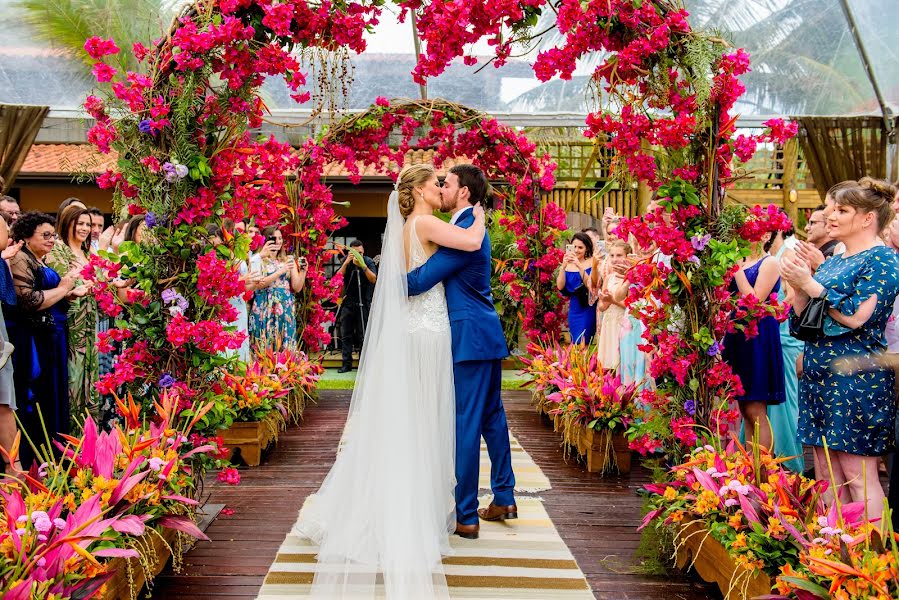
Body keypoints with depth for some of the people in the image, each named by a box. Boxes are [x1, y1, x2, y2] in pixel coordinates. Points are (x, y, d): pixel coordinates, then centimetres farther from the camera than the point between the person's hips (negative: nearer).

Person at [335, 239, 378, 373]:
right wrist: (347, 262, -18)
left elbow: (373, 279, -15)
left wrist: (362, 266, -26)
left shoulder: (368, 261, -2)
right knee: (346, 335, 3)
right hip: (348, 303, 3)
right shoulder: (346, 261, 5)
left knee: (363, 336, -4)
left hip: (363, 303, -3)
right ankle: (347, 363, 9)